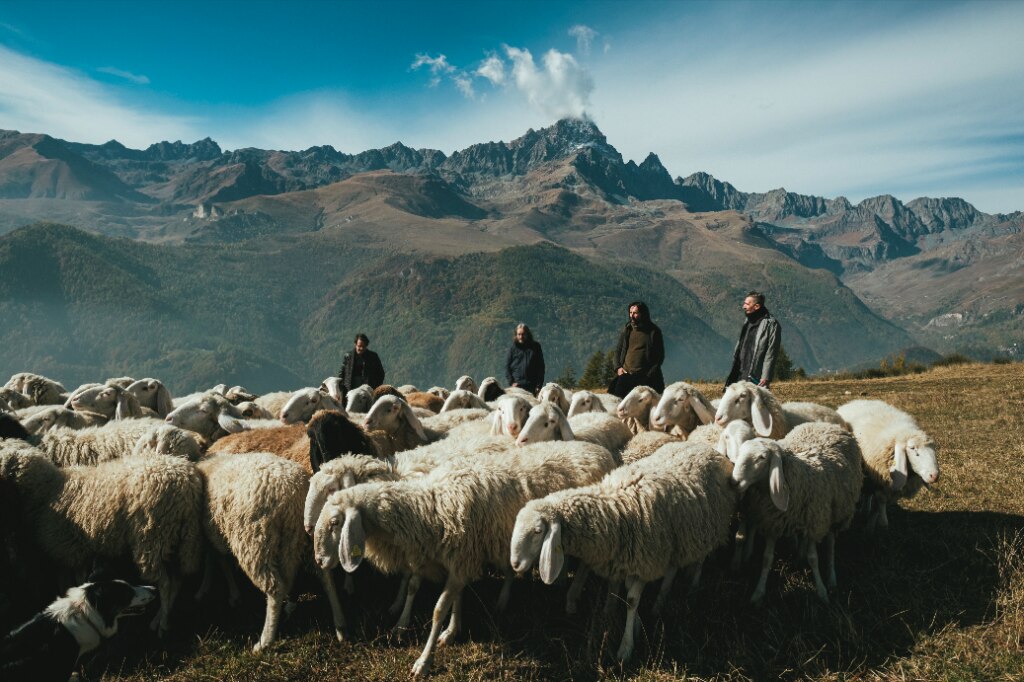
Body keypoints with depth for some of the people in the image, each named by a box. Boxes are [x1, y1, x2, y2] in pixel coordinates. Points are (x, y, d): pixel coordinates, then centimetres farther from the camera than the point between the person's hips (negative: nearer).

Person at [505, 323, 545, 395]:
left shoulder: (535, 347, 8)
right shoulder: (513, 348, 8)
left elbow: (541, 367, 7)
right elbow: (507, 367, 8)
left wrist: (539, 385, 0)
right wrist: (511, 382, -3)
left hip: (532, 387, 1)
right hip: (516, 386, -1)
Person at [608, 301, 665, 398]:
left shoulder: (653, 331, 2)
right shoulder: (626, 329, 12)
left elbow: (660, 355, 3)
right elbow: (618, 350, 19)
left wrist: (649, 374, -7)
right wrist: (618, 367, 3)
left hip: (645, 376, -3)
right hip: (626, 374, 3)